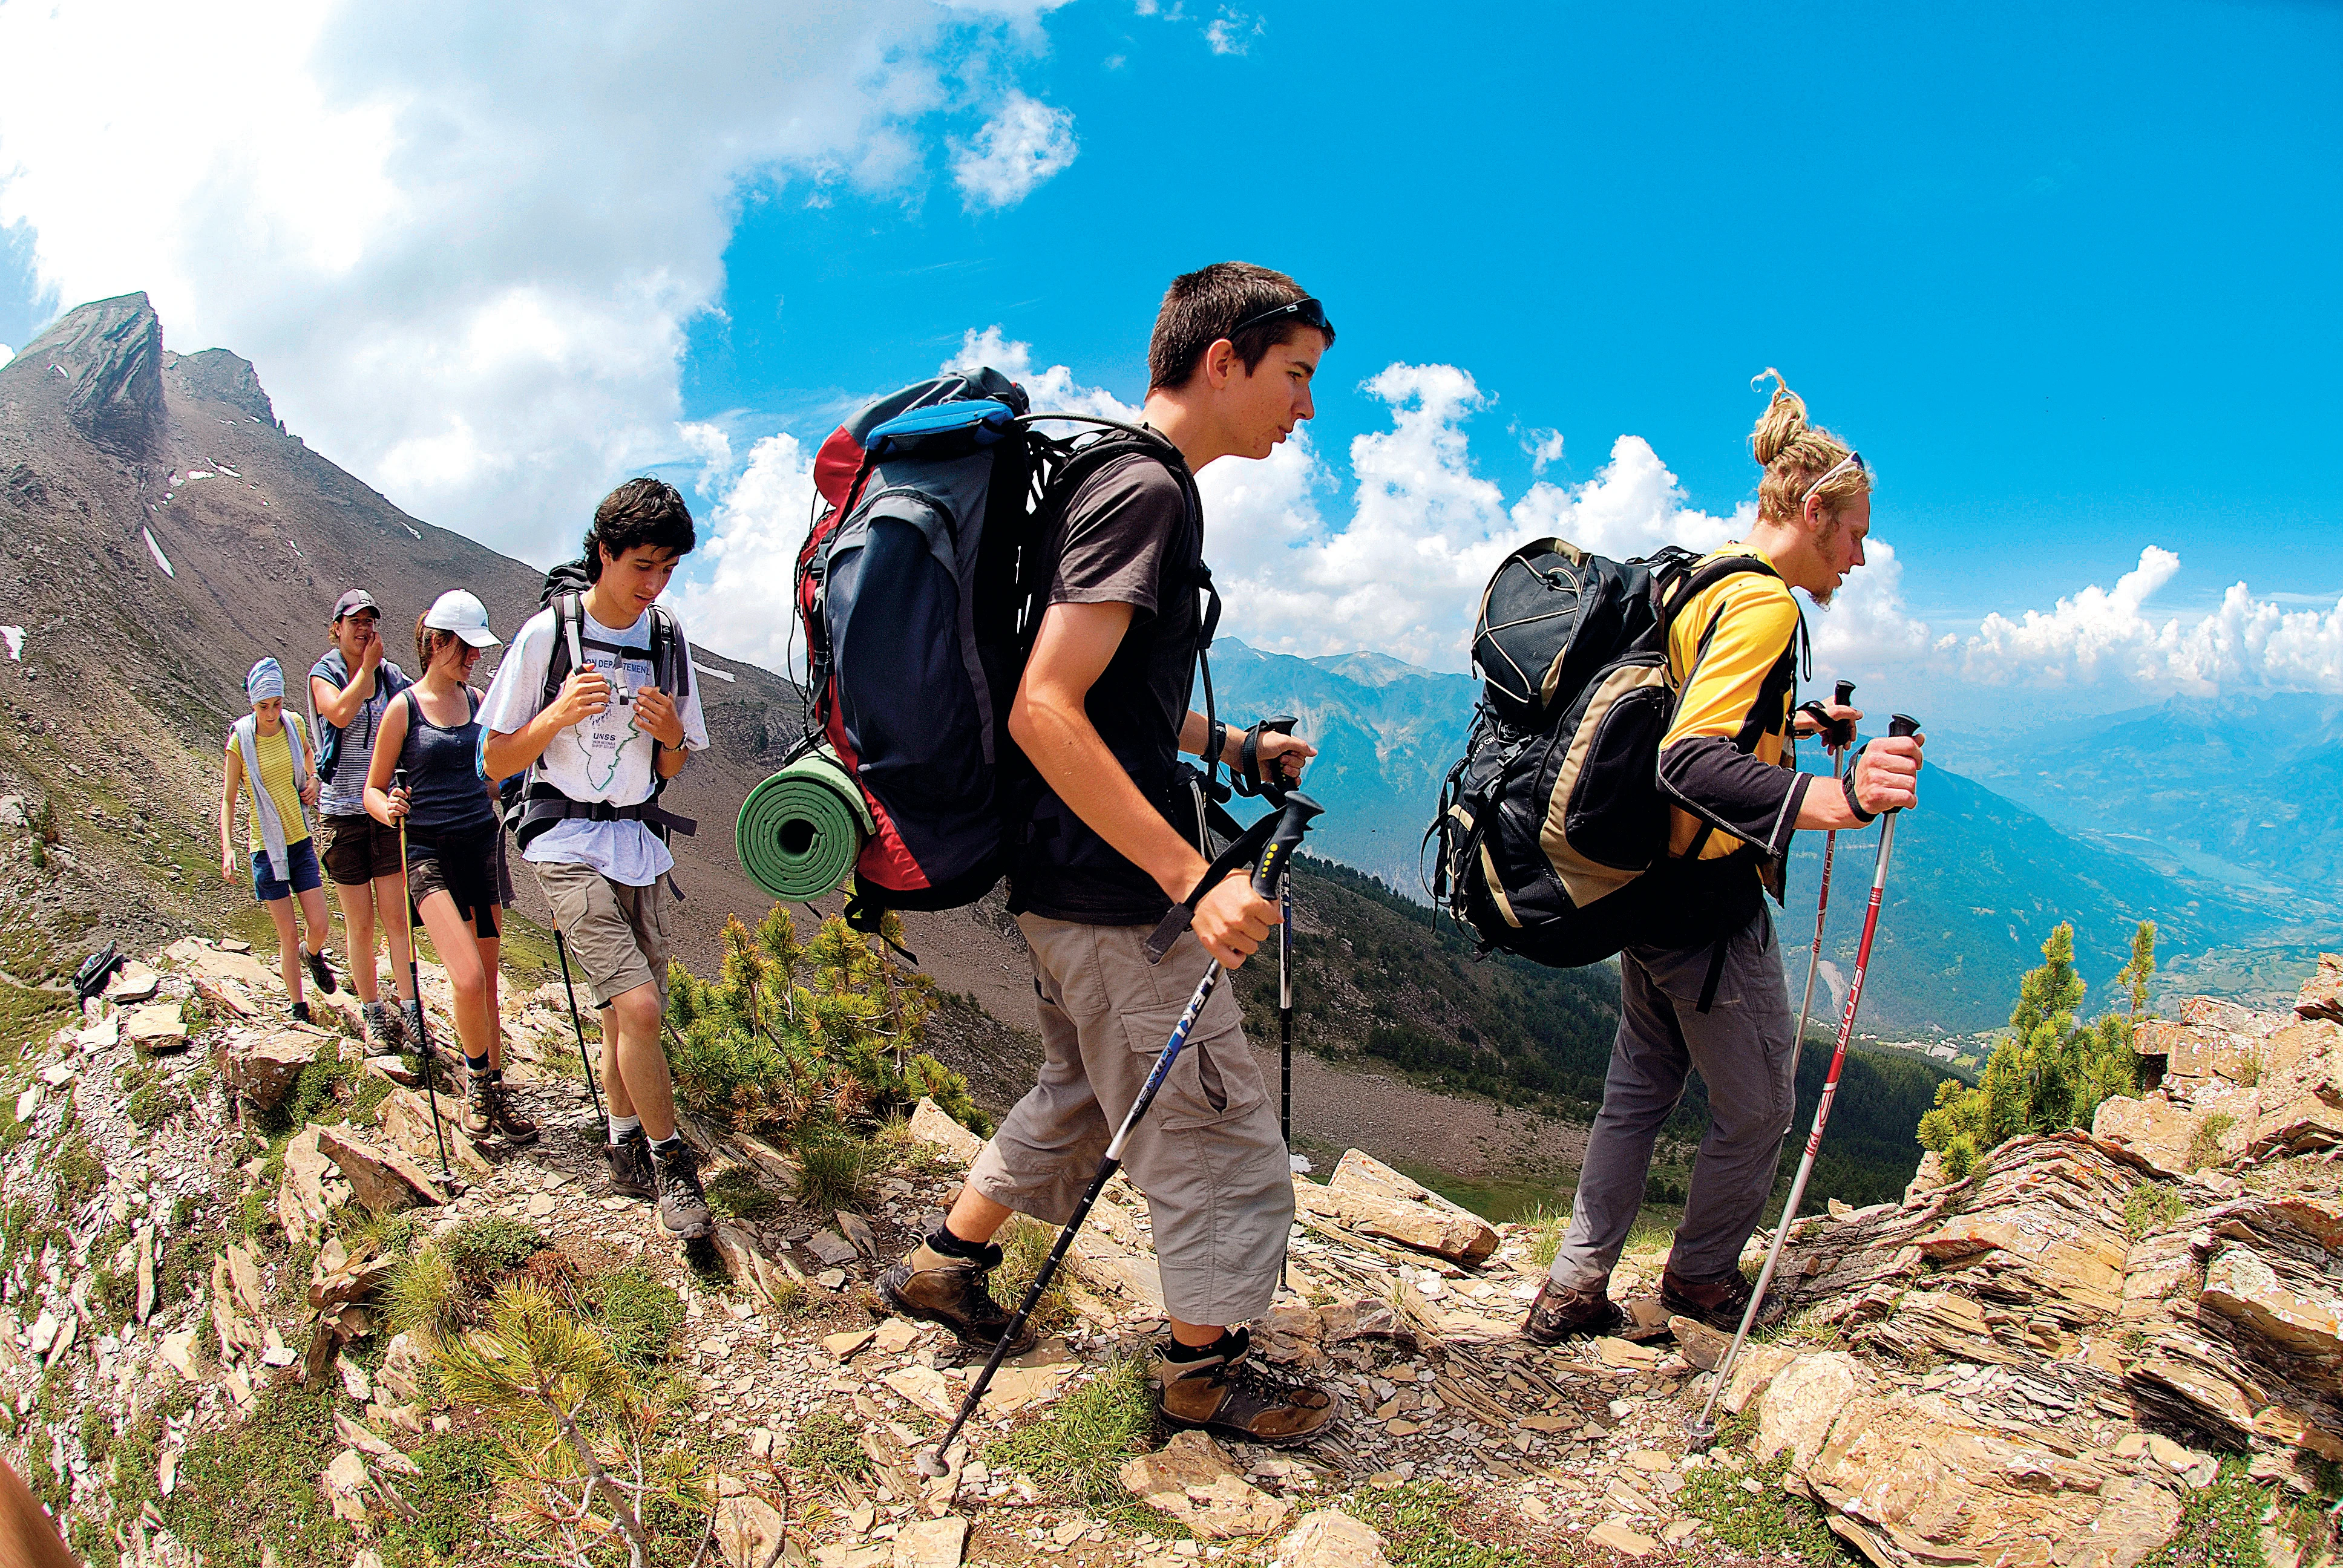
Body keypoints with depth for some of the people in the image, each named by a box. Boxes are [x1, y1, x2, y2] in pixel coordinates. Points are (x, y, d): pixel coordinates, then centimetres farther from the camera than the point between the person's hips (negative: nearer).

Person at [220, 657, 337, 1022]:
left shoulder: (293, 724, -2)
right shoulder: (240, 741, -11)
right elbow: (228, 799, -5)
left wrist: (314, 780, 5)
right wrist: (227, 849, -15)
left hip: (300, 841, 3)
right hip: (266, 848, -3)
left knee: (319, 926, -1)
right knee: (288, 937, 0)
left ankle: (312, 954, 35)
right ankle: (299, 1009, 14)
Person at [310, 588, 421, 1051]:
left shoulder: (390, 675, 7)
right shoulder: (324, 672, -1)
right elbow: (340, 714, -21)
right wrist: (366, 667, -16)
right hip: (343, 811, -2)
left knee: (395, 916, -1)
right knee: (360, 922, 3)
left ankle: (410, 1011, 1)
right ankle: (373, 1014, 14)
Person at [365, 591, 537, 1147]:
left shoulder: (479, 702, 9)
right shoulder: (403, 709, -4)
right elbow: (373, 789, 0)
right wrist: (390, 809, -21)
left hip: (482, 841, 5)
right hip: (430, 851, -4)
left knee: (487, 978, 8)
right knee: (467, 978, -18)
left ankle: (495, 1094, 19)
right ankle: (477, 1075, 7)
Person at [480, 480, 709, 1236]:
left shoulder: (669, 640, 5)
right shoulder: (547, 633, -7)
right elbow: (496, 762, -3)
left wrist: (670, 734, -9)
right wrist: (558, 714, -20)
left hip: (641, 841, 5)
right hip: (568, 841, -5)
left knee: (626, 1010, 6)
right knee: (638, 1005, -16)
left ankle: (625, 1148, 24)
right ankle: (670, 1161, -1)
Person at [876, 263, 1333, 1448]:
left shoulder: (1129, 482, 14)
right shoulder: (1145, 491, -18)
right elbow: (1044, 710, -28)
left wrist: (1232, 749, 21)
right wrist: (1190, 878, -29)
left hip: (1072, 880, 10)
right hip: (1114, 890, -10)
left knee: (1083, 1089, 25)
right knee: (1215, 1125, 4)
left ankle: (944, 1261, 38)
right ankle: (1202, 1364, 20)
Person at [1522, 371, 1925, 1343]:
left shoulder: (1698, 580, 10)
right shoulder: (1764, 603, -20)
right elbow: (1691, 762, -35)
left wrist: (1792, 725, 33)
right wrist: (1834, 800, -49)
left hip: (1649, 890, 10)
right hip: (1710, 907, -10)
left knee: (1639, 1090, 19)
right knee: (1758, 1109, 11)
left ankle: (1573, 1290, 23)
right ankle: (1702, 1277, 30)